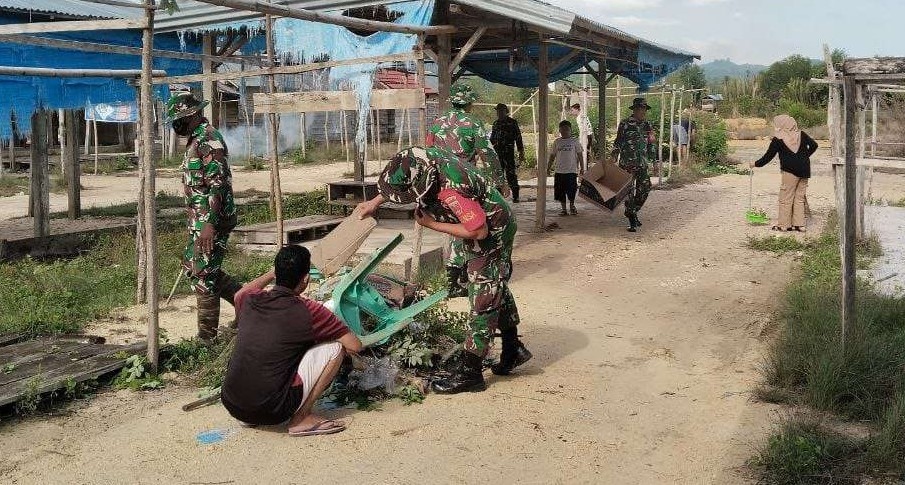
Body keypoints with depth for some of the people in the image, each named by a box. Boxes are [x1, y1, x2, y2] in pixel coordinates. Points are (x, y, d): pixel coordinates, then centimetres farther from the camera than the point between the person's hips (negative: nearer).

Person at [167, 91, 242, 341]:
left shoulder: (209, 141, -17)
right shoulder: (196, 140, 16)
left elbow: (218, 185, -24)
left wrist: (210, 224, -28)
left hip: (211, 221, -11)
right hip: (199, 219, 11)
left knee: (203, 276, -5)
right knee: (191, 267, 17)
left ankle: (206, 337, 5)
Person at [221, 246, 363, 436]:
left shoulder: (250, 301, 5)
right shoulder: (308, 311, -9)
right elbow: (355, 346, -3)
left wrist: (272, 274, 41)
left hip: (232, 406, 6)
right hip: (271, 411, -6)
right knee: (335, 347, 1)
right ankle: (301, 419, 1)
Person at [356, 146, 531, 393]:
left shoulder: (452, 191, -40)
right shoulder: (424, 157, -15)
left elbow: (479, 231, -31)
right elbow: (397, 182, 9)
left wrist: (432, 224, -24)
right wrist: (374, 202, 7)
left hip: (491, 233, -10)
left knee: (483, 299, -5)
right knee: (497, 289, 21)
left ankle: (470, 373, 2)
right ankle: (513, 350, 37)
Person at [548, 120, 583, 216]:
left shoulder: (575, 141, 3)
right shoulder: (557, 142, 8)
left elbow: (579, 155, 6)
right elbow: (553, 156, 14)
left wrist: (582, 167, 2)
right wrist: (549, 167, 10)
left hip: (572, 170, -2)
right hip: (559, 171, 2)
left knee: (572, 190, -3)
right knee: (560, 191, 3)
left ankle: (572, 206, 21)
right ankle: (564, 209, 15)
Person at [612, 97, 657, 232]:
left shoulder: (647, 125, 11)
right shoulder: (625, 124, -3)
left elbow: (652, 144, 18)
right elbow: (618, 142, 0)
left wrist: (654, 161, 16)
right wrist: (614, 157, -9)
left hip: (643, 163, 5)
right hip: (628, 163, -5)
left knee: (645, 188, 3)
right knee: (629, 191, -4)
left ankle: (633, 211, 25)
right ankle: (632, 221, 0)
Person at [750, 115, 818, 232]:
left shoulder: (777, 140, -5)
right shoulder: (801, 134, 8)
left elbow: (768, 156, 0)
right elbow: (814, 145, 5)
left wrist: (756, 164, 13)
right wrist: (805, 156, 14)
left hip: (790, 170, -6)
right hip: (804, 170, 6)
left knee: (786, 197, 3)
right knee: (800, 197, 11)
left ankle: (784, 224, 5)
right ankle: (799, 224, 12)